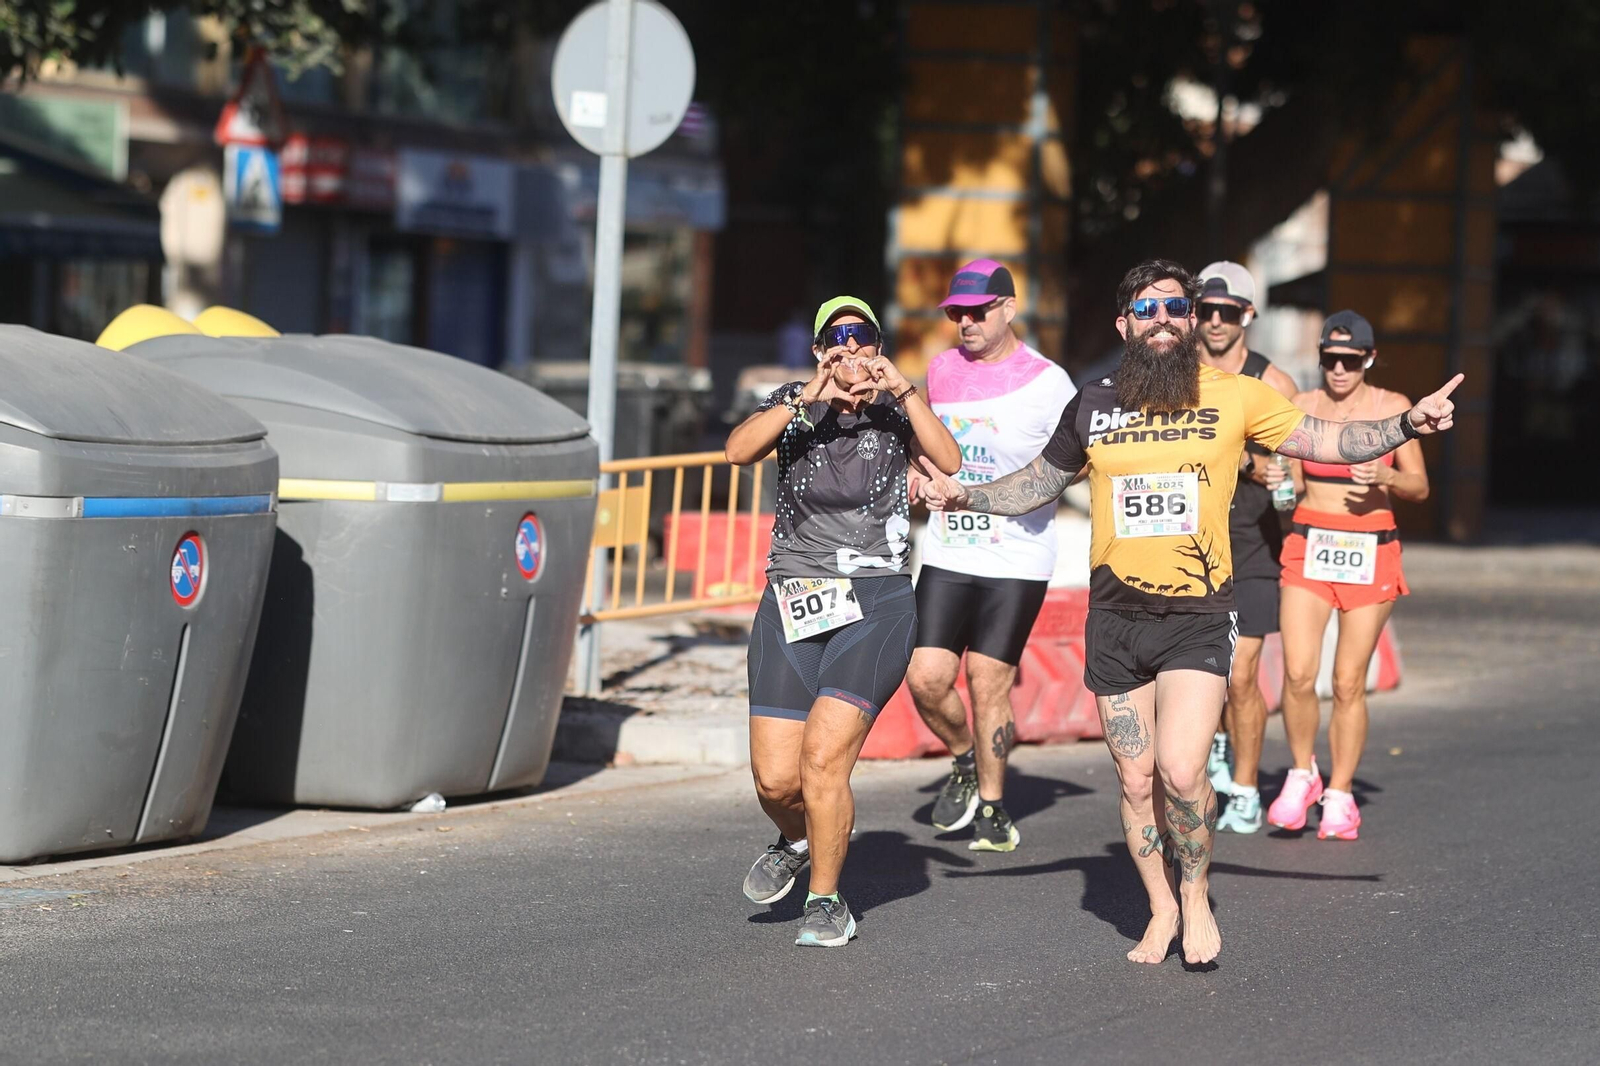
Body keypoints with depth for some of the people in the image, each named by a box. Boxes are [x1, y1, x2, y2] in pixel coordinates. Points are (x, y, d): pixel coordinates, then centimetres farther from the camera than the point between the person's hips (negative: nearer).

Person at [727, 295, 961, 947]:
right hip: (793, 602, 2)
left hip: (876, 604, -2)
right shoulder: (793, 405, 8)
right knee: (775, 778, -3)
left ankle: (826, 901, 2)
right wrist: (810, 398, -21)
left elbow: (949, 463, -11)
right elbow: (739, 450, -11)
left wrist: (903, 391, -17)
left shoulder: (895, 411, 7)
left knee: (824, 757, -16)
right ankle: (797, 841, 32)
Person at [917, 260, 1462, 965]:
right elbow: (1040, 482, 20)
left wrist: (1408, 425, -11)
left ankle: (1195, 893, 7)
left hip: (1197, 619, -3)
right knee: (1136, 781, 8)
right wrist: (967, 497, 6)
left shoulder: (1233, 397, -1)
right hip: (1115, 620, 3)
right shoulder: (1092, 406, 6)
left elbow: (1328, 441, 3)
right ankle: (1161, 912, 25)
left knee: (1180, 771, -17)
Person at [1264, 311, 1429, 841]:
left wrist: (1386, 477, -17)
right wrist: (1277, 478, -9)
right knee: (1298, 673, -12)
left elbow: (1419, 487, 3)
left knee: (1348, 682, -2)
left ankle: (1339, 796, 11)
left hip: (1370, 552, -1)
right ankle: (1302, 774, 10)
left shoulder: (1392, 407, 0)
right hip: (1308, 546, 1)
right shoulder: (1302, 405, 5)